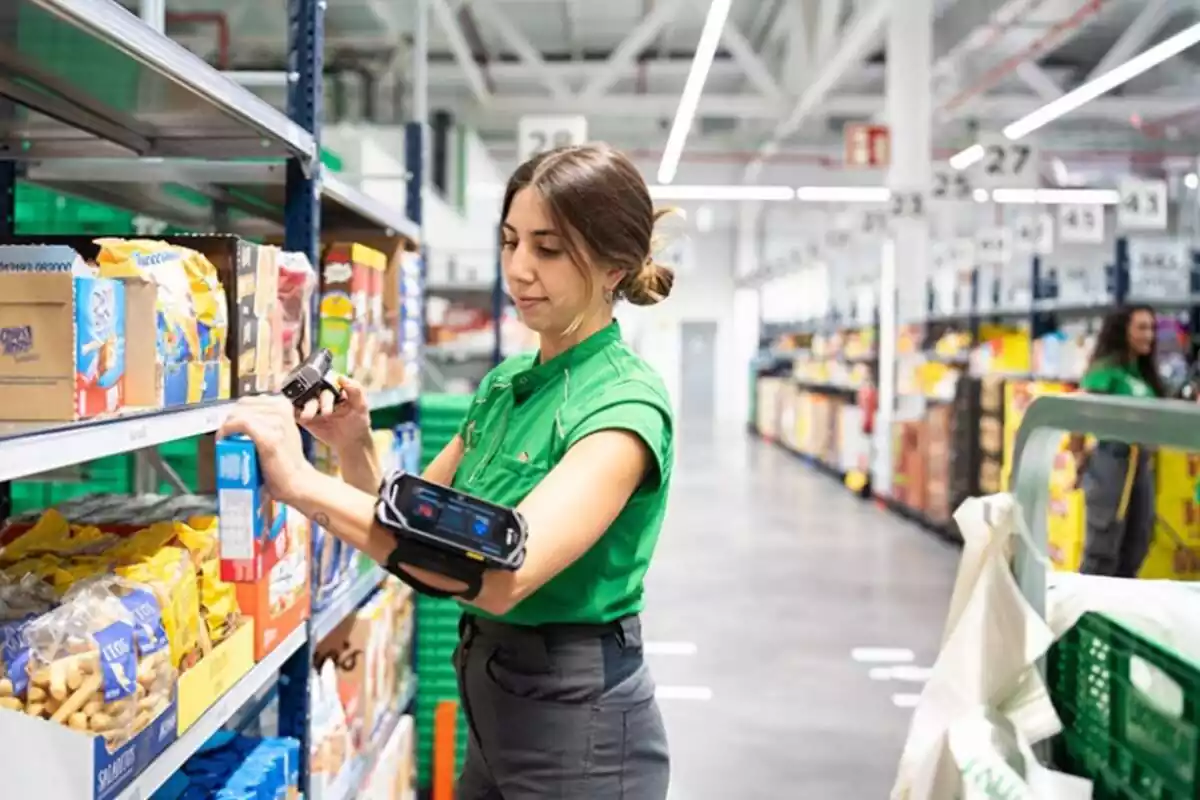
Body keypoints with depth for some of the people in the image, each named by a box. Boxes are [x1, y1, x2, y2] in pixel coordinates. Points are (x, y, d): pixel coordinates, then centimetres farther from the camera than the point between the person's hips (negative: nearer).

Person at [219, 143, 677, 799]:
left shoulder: (624, 402, -20)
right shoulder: (504, 382, 6)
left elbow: (505, 574, -34)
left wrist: (304, 484, -36)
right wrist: (355, 449, -10)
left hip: (578, 718, -7)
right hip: (496, 704, 8)